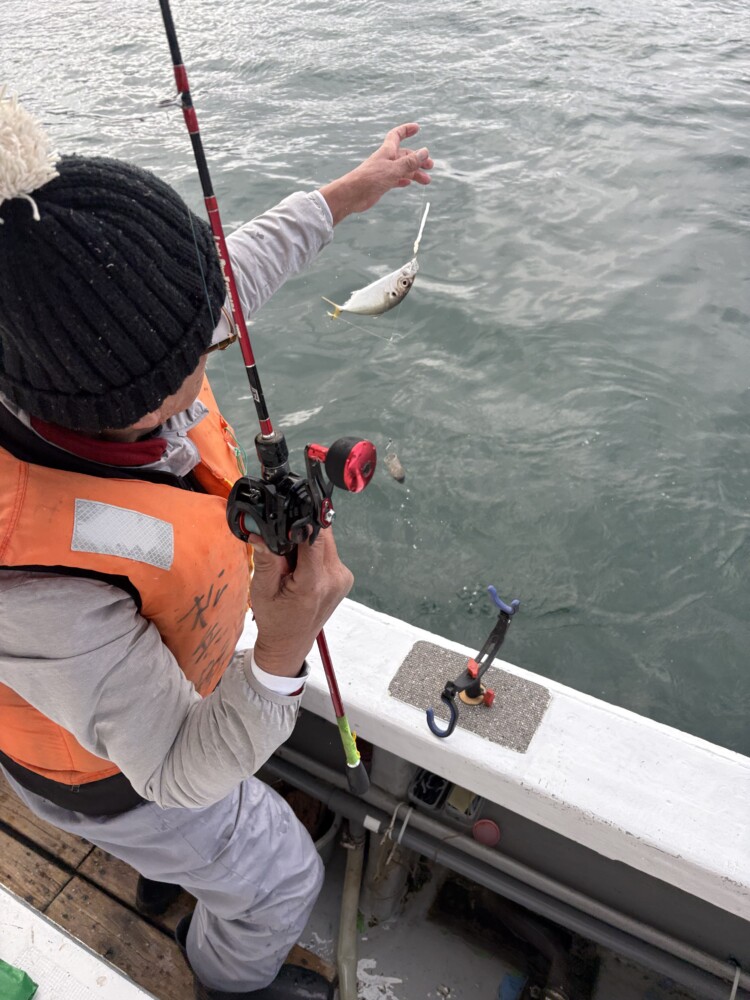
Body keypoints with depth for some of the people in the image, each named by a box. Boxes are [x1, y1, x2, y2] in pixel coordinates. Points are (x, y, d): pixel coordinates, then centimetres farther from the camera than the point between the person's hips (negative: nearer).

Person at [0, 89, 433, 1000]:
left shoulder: (93, 358, -28)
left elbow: (238, 273, -8)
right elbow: (182, 773, -31)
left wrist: (346, 193, 2)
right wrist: (285, 644, -50)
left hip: (159, 675, 6)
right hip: (110, 776, -6)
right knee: (279, 879, 22)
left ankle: (165, 878, 77)